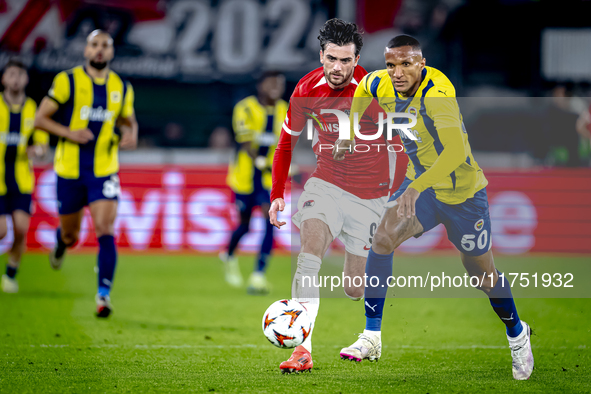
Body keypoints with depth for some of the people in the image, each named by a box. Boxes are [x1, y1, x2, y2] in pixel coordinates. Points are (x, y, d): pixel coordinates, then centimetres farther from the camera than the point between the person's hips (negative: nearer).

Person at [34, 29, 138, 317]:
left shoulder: (122, 88, 5)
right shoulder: (67, 81, -4)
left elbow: (129, 121, 21)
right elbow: (40, 118, -3)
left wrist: (131, 135, -3)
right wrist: (69, 133, -18)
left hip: (104, 172, 1)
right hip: (70, 171, -1)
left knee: (105, 232, -15)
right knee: (70, 235, 12)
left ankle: (104, 295, -14)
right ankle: (60, 244, 50)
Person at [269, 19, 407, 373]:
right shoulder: (306, 91, -8)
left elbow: (401, 145, -6)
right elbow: (286, 143, 7)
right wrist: (277, 194, 1)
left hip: (369, 194, -2)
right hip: (326, 182, 2)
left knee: (355, 290, -1)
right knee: (309, 254, -25)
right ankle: (303, 349, -29)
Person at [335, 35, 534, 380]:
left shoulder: (437, 91, -32)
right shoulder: (381, 84, -11)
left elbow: (456, 150, -43)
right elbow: (362, 90, 16)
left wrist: (417, 187, -52)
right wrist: (349, 136, 12)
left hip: (462, 192, -5)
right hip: (420, 185, 5)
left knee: (483, 273, 8)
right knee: (383, 238, -18)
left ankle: (517, 334, 36)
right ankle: (372, 338, -13)